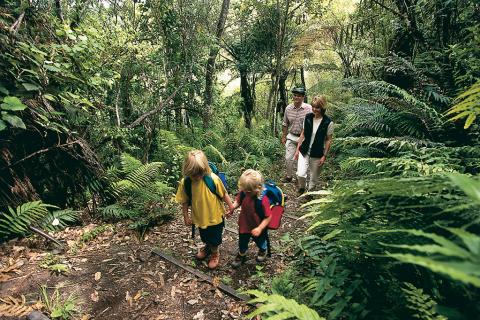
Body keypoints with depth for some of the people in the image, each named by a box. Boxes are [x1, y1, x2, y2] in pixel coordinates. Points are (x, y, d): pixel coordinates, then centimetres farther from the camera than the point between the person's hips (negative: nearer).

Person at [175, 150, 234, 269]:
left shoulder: (213, 179, -29)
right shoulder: (185, 183, -22)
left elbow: (223, 194, -14)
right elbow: (184, 201, -8)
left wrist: (231, 207, -5)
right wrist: (186, 217, -1)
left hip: (215, 216, -3)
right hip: (200, 217, 3)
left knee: (214, 239, 19)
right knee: (205, 237, 29)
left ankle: (214, 253, 50)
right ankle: (207, 247, 62)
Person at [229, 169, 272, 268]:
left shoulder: (263, 200, -37)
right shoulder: (243, 193, -24)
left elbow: (268, 217, -26)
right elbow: (238, 201, -3)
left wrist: (260, 228, -31)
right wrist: (232, 208, -19)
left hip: (257, 228, -3)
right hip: (244, 225, 3)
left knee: (260, 241, 30)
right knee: (242, 242, 27)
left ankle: (263, 250, 65)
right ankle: (242, 254, 59)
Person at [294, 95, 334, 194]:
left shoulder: (328, 122, -11)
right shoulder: (308, 117, -1)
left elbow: (328, 140, -5)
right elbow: (303, 134, 6)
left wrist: (324, 156, -7)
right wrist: (297, 149, 6)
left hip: (317, 154, -2)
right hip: (304, 151, 2)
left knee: (314, 178, 10)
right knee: (300, 174, -11)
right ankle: (301, 188, 22)